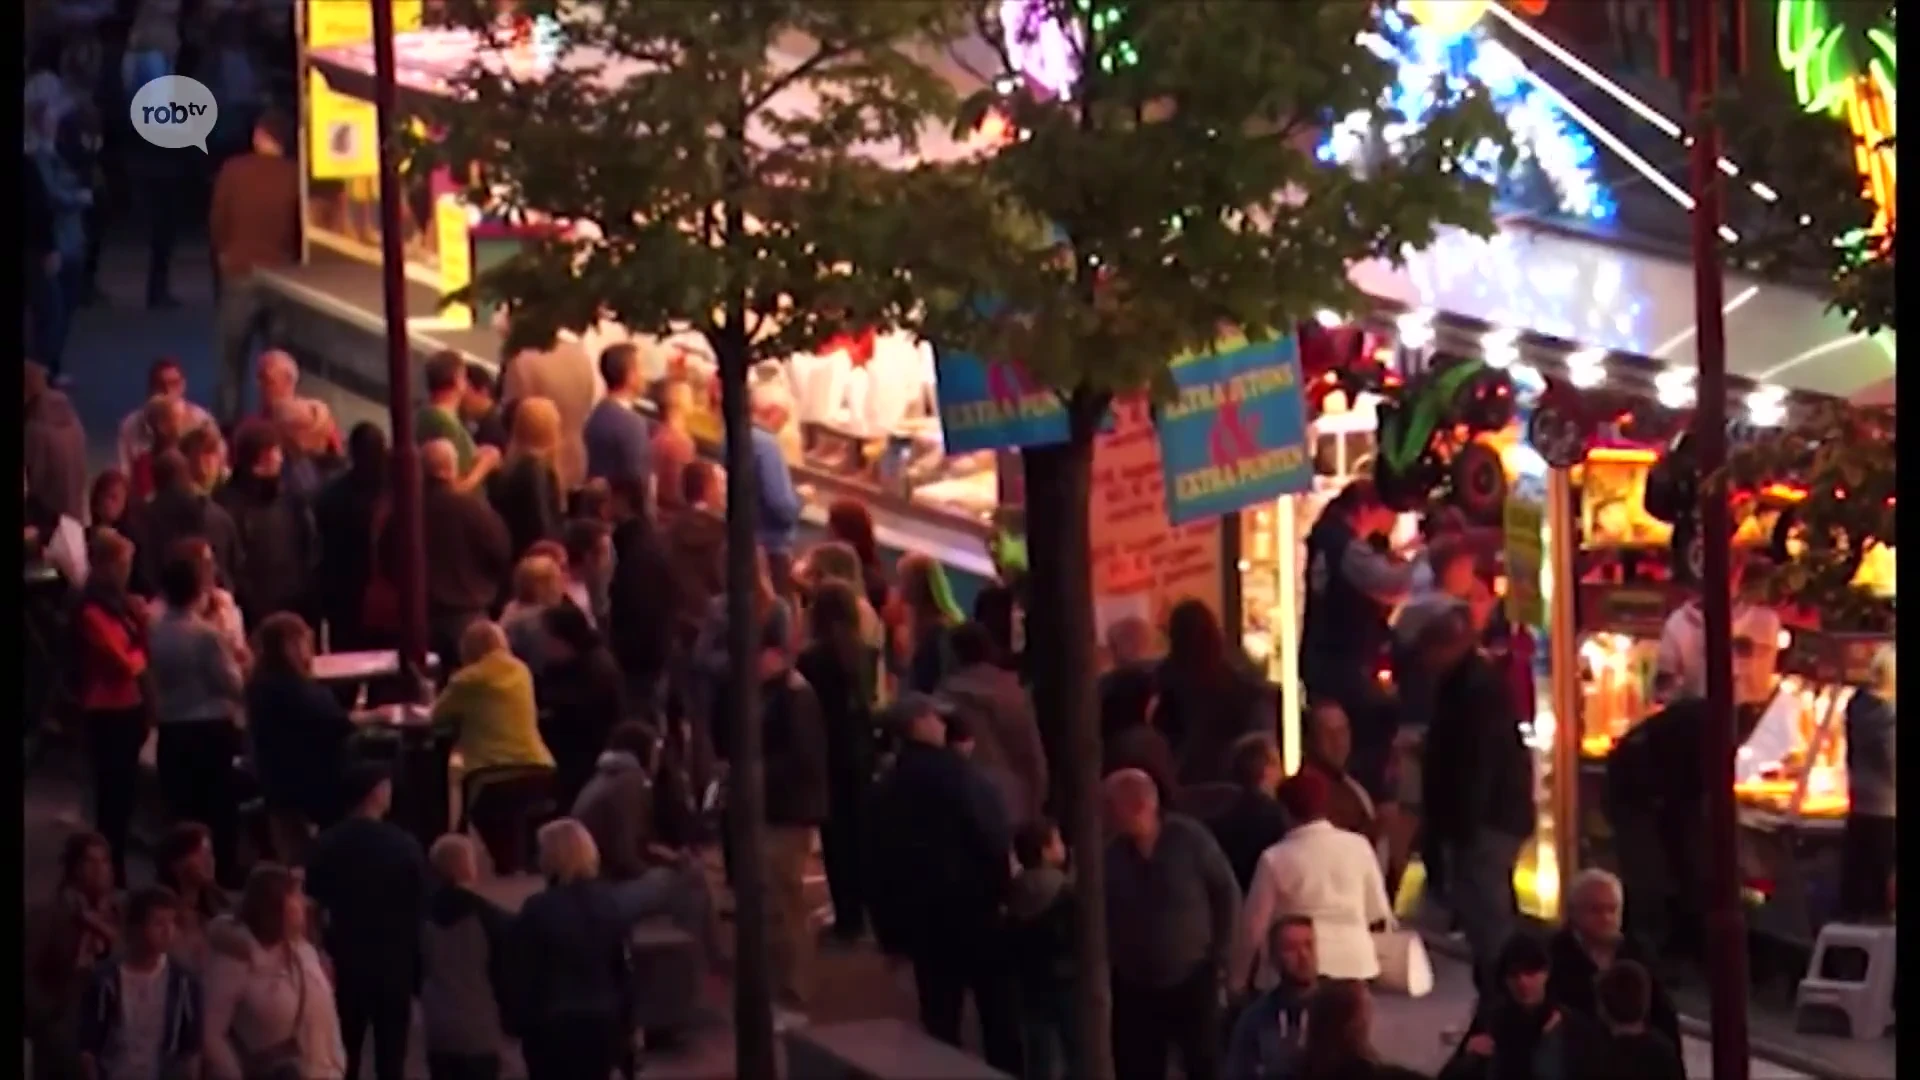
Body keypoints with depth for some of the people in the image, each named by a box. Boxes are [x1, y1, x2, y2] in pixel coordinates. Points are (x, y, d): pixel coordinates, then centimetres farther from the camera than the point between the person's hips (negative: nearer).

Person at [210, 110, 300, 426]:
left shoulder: (234, 170, -8)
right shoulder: (295, 175, -8)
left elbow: (217, 220, -1)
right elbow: (303, 226, -2)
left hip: (240, 273, 0)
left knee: (233, 360, 10)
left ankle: (230, 428, 8)